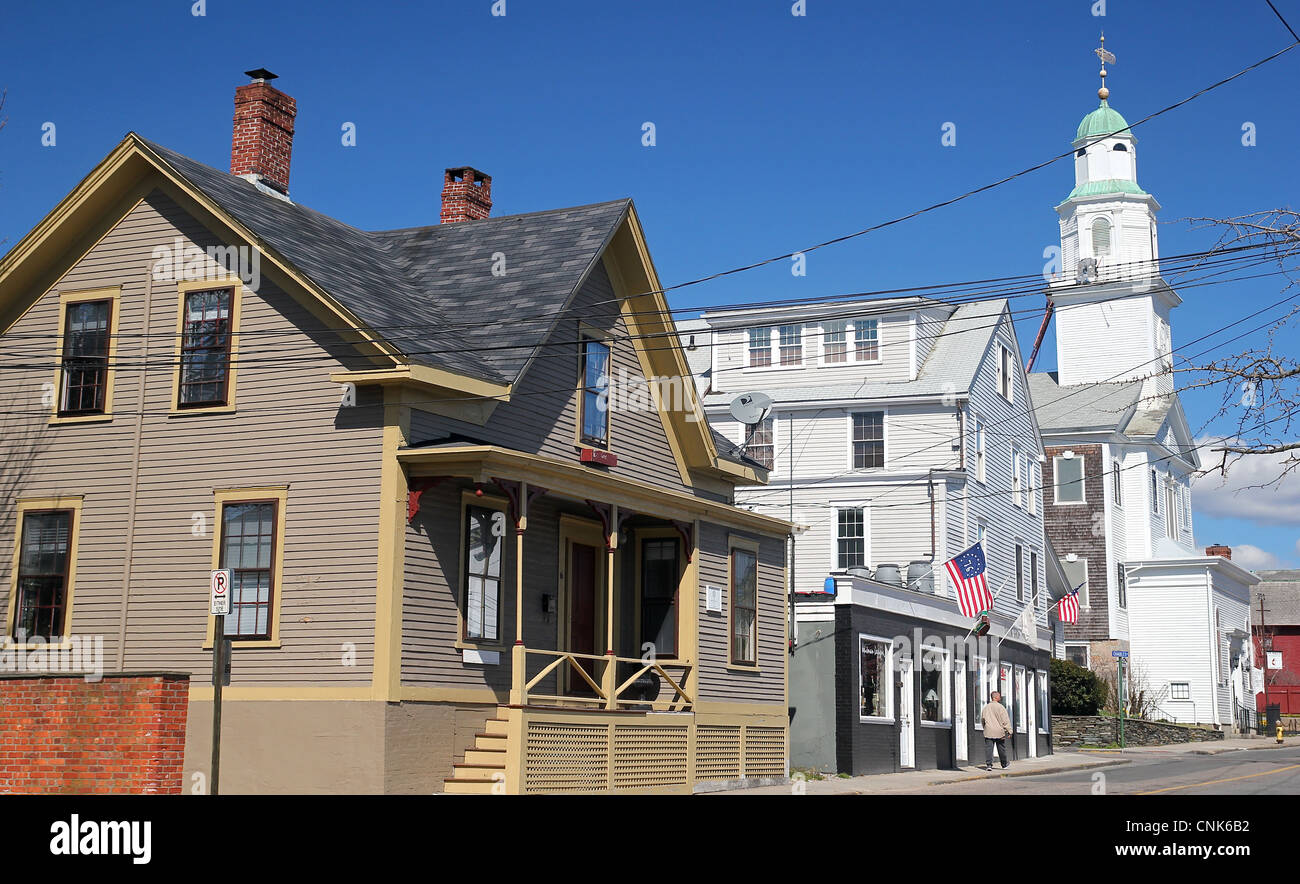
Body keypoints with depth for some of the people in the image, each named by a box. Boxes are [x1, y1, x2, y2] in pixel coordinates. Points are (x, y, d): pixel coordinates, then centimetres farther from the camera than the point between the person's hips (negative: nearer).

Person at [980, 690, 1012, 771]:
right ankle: (1004, 765, 24)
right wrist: (1009, 731, -7)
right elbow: (1006, 720, -9)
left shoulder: (986, 707, 8)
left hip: (988, 732, 3)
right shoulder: (1000, 707, -8)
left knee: (988, 748, -2)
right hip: (999, 732, -3)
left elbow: (982, 720, 18)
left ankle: (988, 764, -14)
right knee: (1001, 749, 11)